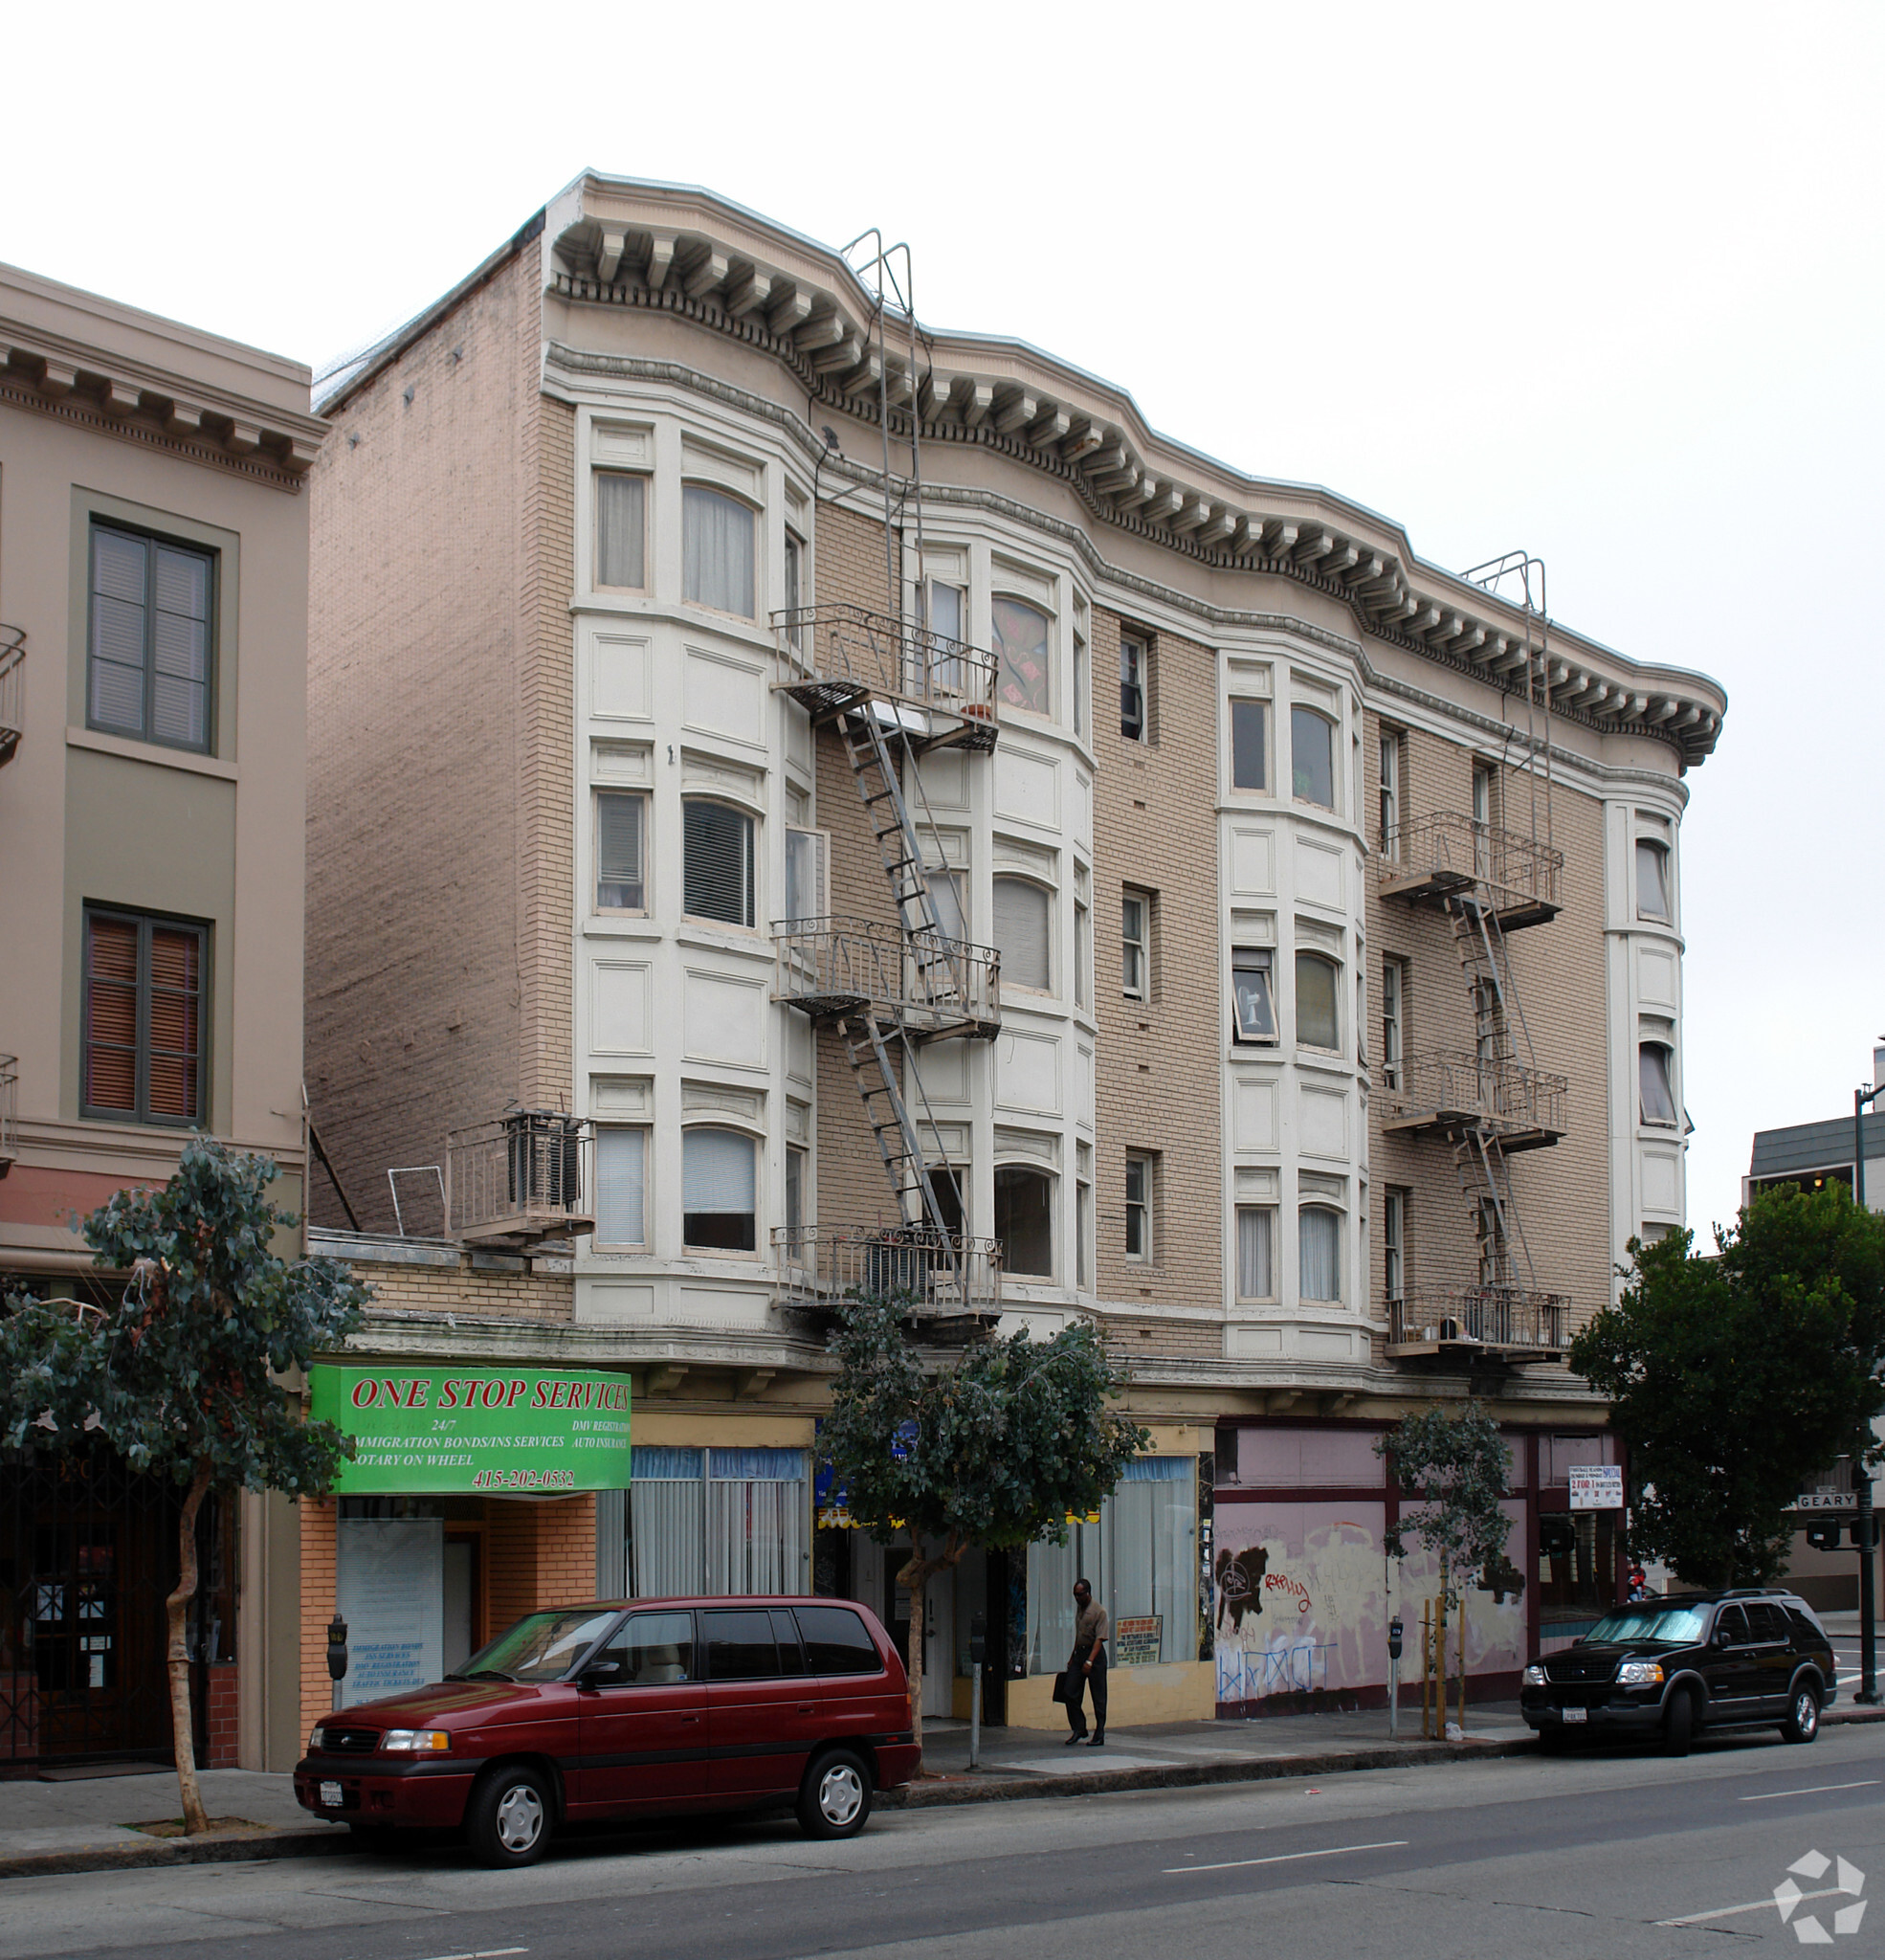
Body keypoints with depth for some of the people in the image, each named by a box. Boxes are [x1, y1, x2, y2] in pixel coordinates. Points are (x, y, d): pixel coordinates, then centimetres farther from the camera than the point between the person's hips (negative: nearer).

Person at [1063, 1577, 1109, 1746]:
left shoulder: (1099, 1611, -12)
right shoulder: (1079, 1609, 13)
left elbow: (1099, 1639, -18)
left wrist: (1090, 1661, -25)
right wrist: (1073, 1657, 21)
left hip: (1095, 1654, -7)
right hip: (1079, 1653, 7)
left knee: (1098, 1697, 0)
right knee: (1071, 1694, 1)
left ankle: (1099, 1736, 6)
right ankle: (1078, 1729, 14)